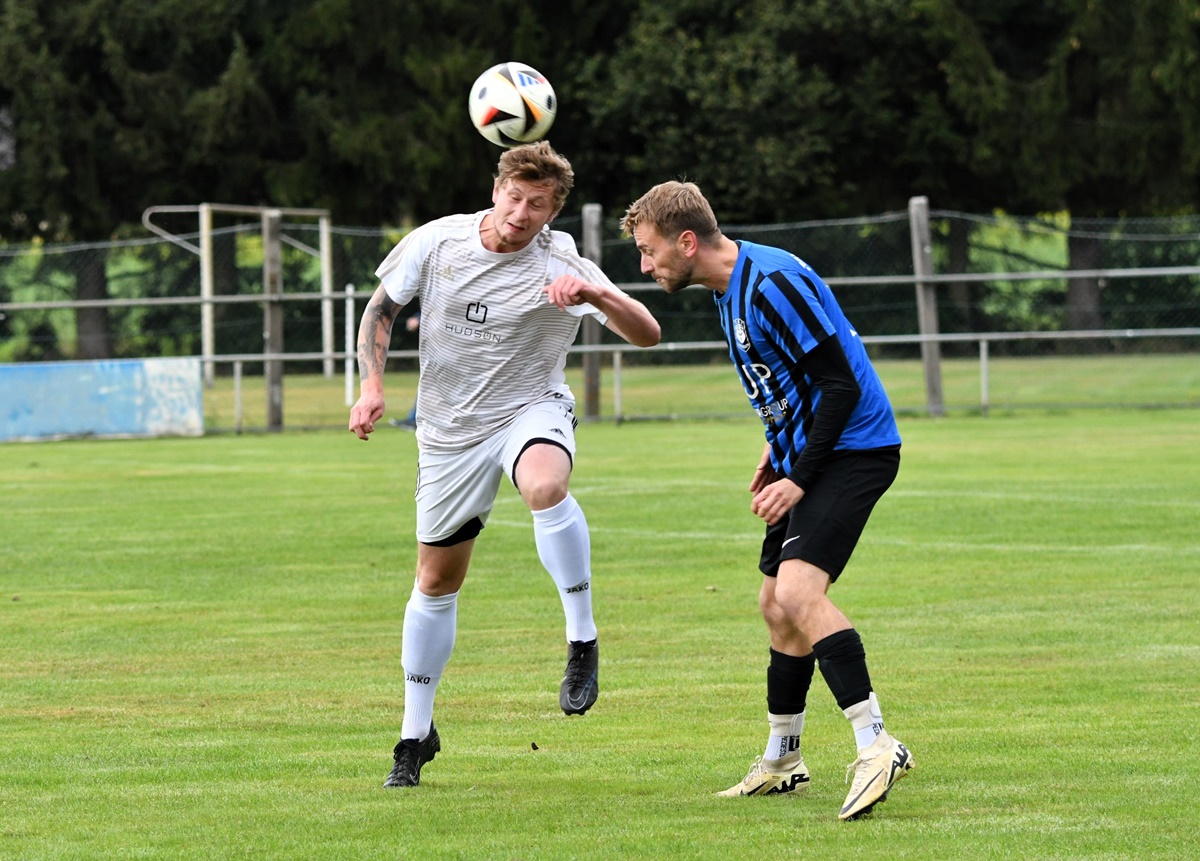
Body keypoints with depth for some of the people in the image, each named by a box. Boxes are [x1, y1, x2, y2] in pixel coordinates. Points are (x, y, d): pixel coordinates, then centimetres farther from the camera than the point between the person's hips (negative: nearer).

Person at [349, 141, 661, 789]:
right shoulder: (435, 242, -8)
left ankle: (582, 641, -26)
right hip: (449, 429, 3)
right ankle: (416, 732, 25)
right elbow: (380, 309, 7)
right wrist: (372, 384, -8)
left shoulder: (560, 267, -15)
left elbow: (646, 334, -22)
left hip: (531, 411, -3)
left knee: (546, 486, -39)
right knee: (437, 577, 9)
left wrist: (594, 294, -41)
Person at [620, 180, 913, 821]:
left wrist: (799, 479, -21)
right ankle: (781, 762, 28)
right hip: (805, 454, 10)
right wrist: (776, 450, 18)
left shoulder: (771, 282, -21)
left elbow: (842, 384, -22)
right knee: (777, 606, 15)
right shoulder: (729, 288, 10)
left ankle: (875, 744, -27)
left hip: (852, 449, -10)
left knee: (797, 592, -25)